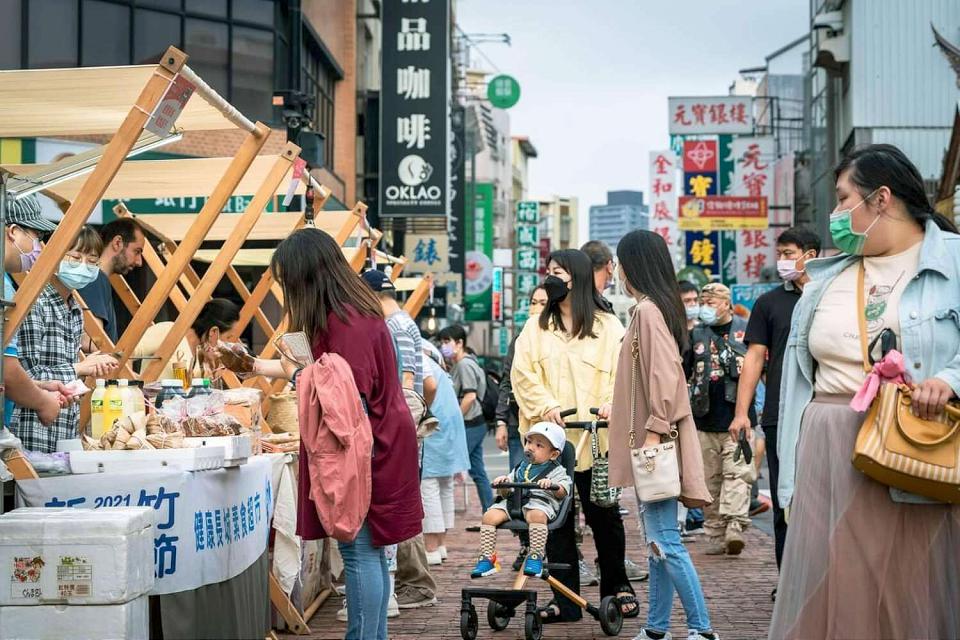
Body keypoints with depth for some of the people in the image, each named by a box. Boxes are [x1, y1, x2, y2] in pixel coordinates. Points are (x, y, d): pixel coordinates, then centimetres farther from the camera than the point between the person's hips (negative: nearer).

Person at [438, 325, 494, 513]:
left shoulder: (465, 364, -12)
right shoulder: (458, 364, 17)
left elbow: (470, 396, -18)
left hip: (470, 424, -10)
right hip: (476, 424, 10)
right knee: (478, 472, 11)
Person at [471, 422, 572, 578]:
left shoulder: (555, 470, 11)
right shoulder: (520, 468, 27)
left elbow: (562, 493, -3)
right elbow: (506, 494, 26)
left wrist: (551, 485, -22)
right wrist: (504, 486, 4)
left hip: (540, 502, -5)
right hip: (513, 502, 5)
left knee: (537, 515, -41)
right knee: (489, 516, -18)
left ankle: (536, 557, -36)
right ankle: (486, 558, -15)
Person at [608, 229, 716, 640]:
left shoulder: (648, 310, -14)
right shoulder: (658, 307, 15)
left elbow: (663, 375, -21)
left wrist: (654, 430, -23)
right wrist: (618, 414, 21)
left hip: (655, 439, -10)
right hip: (653, 440, 10)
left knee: (664, 541, -8)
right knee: (658, 540, 12)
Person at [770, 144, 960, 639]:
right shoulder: (826, 278, 17)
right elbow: (798, 372, 18)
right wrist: (792, 476, 15)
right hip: (829, 458, 5)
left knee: (912, 597, 0)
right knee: (830, 593, 4)